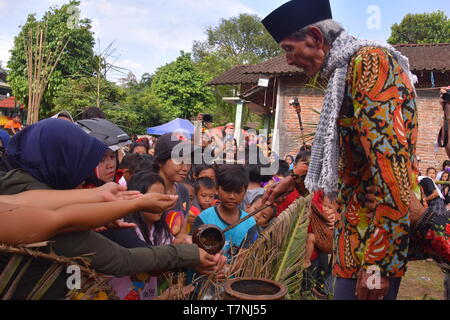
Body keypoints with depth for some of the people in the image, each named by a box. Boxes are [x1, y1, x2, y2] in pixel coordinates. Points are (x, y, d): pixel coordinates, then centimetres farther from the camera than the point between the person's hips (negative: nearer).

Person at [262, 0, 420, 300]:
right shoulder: (345, 72, 16)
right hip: (359, 221, 9)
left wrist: (378, 261, -25)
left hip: (382, 230, -9)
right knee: (347, 289, 15)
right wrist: (292, 181, 34)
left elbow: (391, 161, -24)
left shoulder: (369, 61, -14)